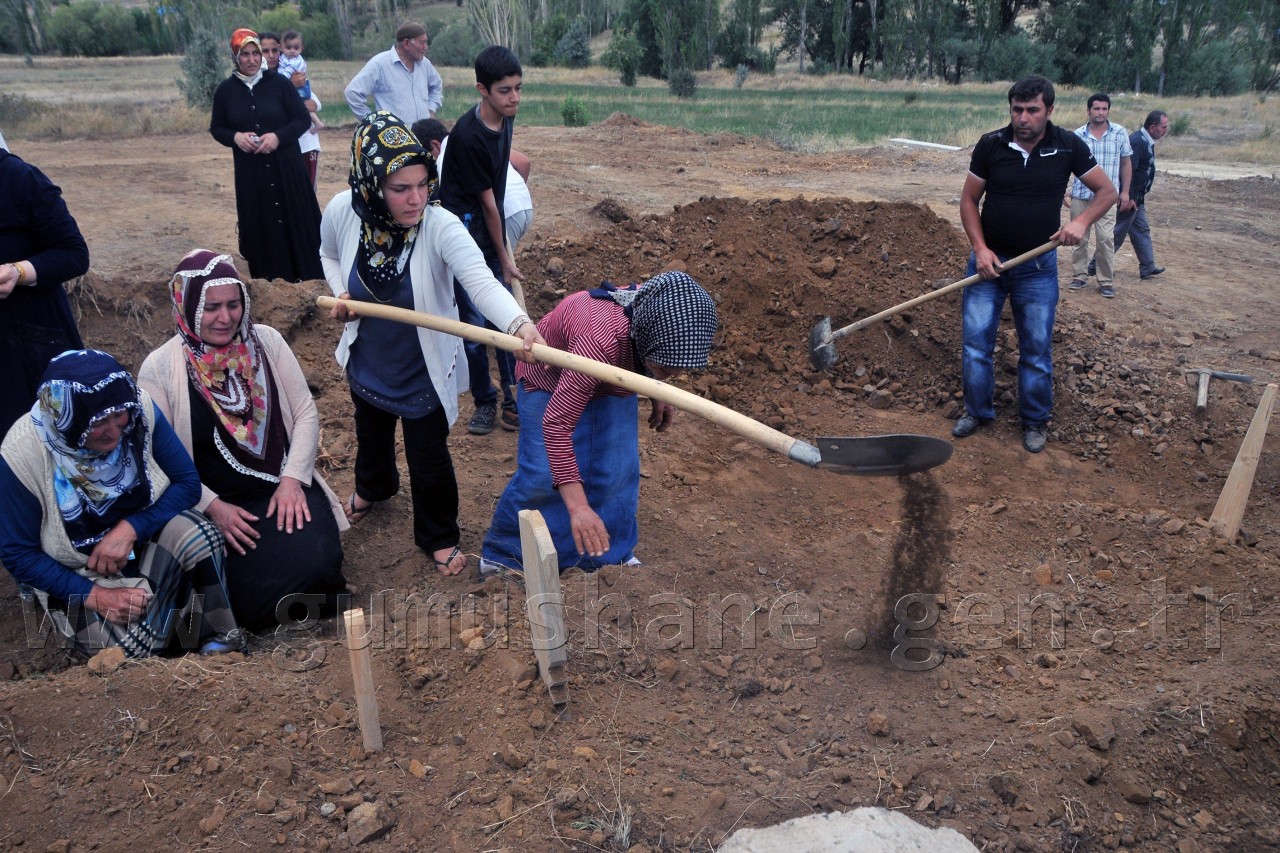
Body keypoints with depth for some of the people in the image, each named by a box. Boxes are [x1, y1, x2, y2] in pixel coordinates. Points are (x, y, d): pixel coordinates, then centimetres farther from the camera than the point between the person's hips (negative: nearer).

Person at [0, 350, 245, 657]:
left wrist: (130, 528, -23)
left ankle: (219, 644, -13)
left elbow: (187, 483, -7)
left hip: (148, 542, 2)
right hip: (78, 576, -2)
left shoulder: (141, 410, -18)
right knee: (128, 649, -30)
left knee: (196, 533, -33)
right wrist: (93, 595, -19)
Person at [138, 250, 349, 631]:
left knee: (315, 561, -26)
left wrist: (292, 479, -11)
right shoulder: (159, 368, -5)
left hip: (284, 487, 2)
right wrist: (213, 506, -14)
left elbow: (306, 412, 2)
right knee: (257, 591, -23)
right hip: (216, 502, -2)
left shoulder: (267, 341, 1)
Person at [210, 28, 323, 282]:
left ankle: (310, 278, 9)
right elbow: (216, 128, 11)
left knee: (296, 220, 0)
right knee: (259, 226, 2)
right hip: (249, 172, 1)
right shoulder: (225, 90, 5)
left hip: (286, 167, -1)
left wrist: (278, 136, -16)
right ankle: (270, 279, 10)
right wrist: (235, 137, -10)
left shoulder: (279, 83, -1)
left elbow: (303, 119, -1)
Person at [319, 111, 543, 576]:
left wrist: (518, 323, -69)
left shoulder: (441, 227, -33)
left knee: (429, 458, 11)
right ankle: (373, 487, 66)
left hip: (424, 370, -4)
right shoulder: (342, 211, -20)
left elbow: (481, 281, -50)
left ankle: (438, 536, 39)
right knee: (371, 433, 31)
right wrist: (340, 292, -15)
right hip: (367, 362, 4)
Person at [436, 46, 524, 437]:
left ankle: (514, 398, 17)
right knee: (474, 322, 0)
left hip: (490, 228, 7)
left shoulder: (505, 118, 1)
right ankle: (485, 402, 14)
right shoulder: (467, 136, -23)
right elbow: (487, 202, -15)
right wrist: (505, 259, -6)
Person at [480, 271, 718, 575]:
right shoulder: (601, 340, -47)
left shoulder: (664, 315, -29)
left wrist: (659, 393, -4)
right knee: (541, 475, -7)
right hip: (549, 380, -5)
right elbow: (556, 424, -45)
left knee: (618, 471, 0)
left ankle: (612, 556, 19)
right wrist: (577, 506, -48)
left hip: (612, 385, 5)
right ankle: (502, 554, 15)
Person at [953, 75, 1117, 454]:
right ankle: (977, 410, 21)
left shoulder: (1068, 146, -6)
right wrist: (980, 249, -10)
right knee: (976, 340, 2)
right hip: (989, 260, 1)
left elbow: (1107, 191, 3)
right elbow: (969, 199, 1)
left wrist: (1081, 221, -16)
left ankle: (1034, 422, 22)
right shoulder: (990, 145, -6)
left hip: (1038, 266, 0)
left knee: (1036, 348, 6)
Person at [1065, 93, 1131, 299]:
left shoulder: (1120, 133, 1)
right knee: (1079, 238, 8)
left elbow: (1126, 163, 8)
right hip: (1080, 195, 1)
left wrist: (1125, 192, 4)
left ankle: (1107, 281, 2)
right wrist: (1064, 191, -1)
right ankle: (1079, 276, 21)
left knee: (1105, 239, -7)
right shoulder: (1078, 135, 0)